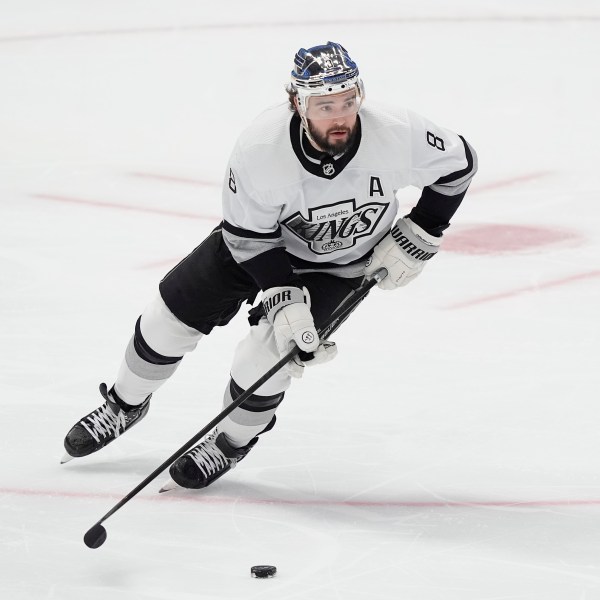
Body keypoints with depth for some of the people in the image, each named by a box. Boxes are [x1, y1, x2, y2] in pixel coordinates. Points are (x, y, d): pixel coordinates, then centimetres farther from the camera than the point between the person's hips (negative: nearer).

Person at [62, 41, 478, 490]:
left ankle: (231, 443, 16)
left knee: (265, 357, -15)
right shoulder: (260, 149, -34)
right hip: (259, 236, 1)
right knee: (171, 314, 3)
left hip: (339, 263, -1)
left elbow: (458, 163, -14)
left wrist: (418, 239, -15)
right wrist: (283, 298, -31)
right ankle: (126, 405, 33)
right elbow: (249, 236, -21)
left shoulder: (397, 134, -34)